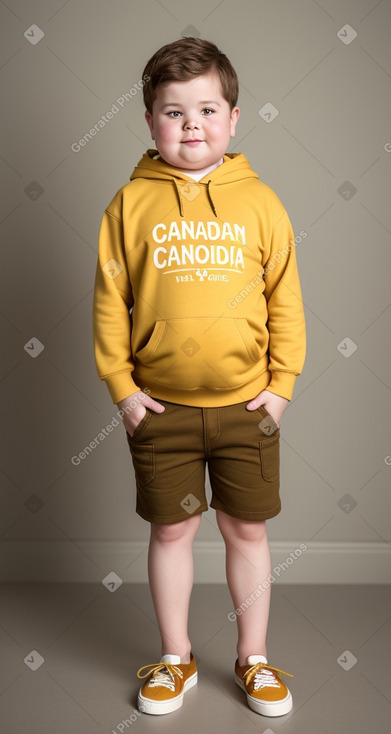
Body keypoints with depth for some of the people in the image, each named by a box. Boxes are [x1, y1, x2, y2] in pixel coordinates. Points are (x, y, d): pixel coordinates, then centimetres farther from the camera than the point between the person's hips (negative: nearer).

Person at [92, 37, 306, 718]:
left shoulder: (259, 201, -1)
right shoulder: (131, 203, -3)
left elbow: (285, 299, 2)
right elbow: (110, 301, 0)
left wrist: (281, 385, -1)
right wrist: (121, 387, -3)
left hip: (247, 403, 1)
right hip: (160, 406, 0)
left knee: (247, 530, 12)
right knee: (171, 530, 12)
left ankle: (253, 659, 33)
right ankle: (175, 657, 34)